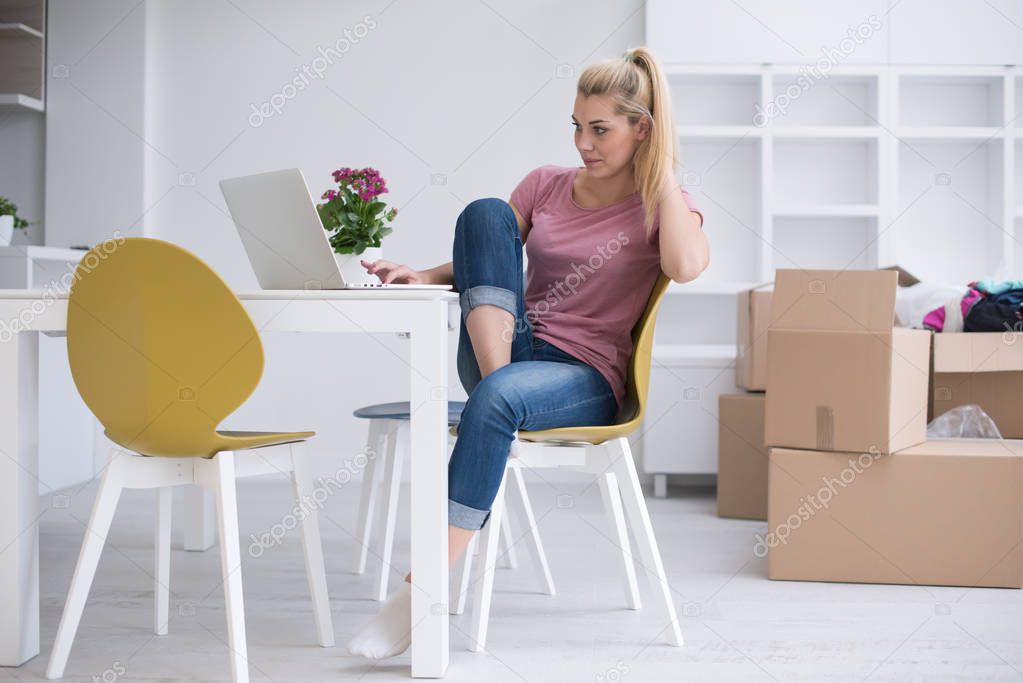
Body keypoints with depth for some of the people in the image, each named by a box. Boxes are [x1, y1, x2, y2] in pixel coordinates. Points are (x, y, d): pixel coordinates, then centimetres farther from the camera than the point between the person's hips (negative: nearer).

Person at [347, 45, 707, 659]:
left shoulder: (662, 204, 3)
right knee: (485, 211, -18)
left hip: (587, 379, -4)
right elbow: (486, 259, 15)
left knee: (497, 399, -40)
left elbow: (685, 266, -21)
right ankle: (501, 382, -30)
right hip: (507, 353, 4)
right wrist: (426, 276, -5)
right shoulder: (546, 184, 14)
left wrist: (662, 171, -9)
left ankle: (422, 593, -37)